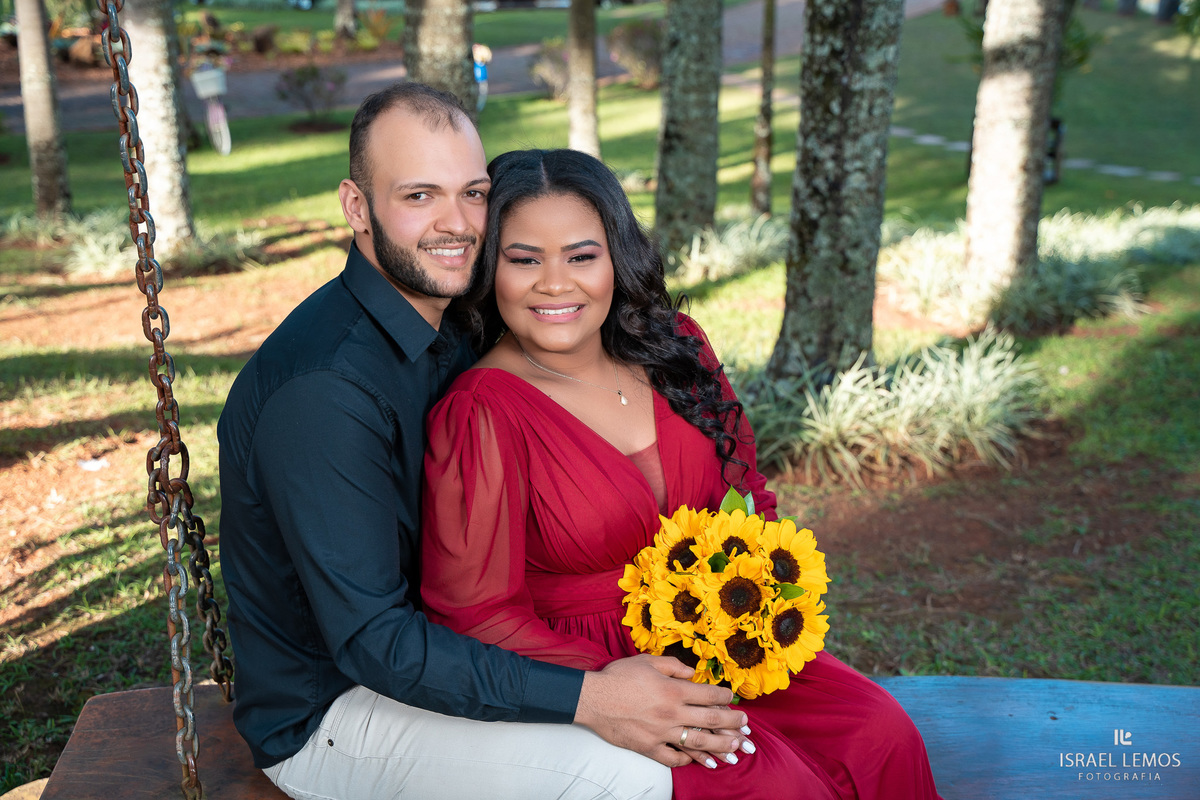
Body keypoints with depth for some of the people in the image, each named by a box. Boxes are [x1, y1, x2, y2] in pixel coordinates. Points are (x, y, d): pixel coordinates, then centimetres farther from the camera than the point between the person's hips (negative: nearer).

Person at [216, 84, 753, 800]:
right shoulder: (321, 389, -27)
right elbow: (372, 641, -27)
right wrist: (587, 698, -29)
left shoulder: (450, 332, 2)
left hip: (432, 640, 9)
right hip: (325, 713, -8)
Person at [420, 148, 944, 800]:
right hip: (582, 670, -5)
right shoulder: (479, 415, -19)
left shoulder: (673, 348, -1)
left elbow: (746, 492, 11)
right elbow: (476, 616, -15)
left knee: (882, 734, -10)